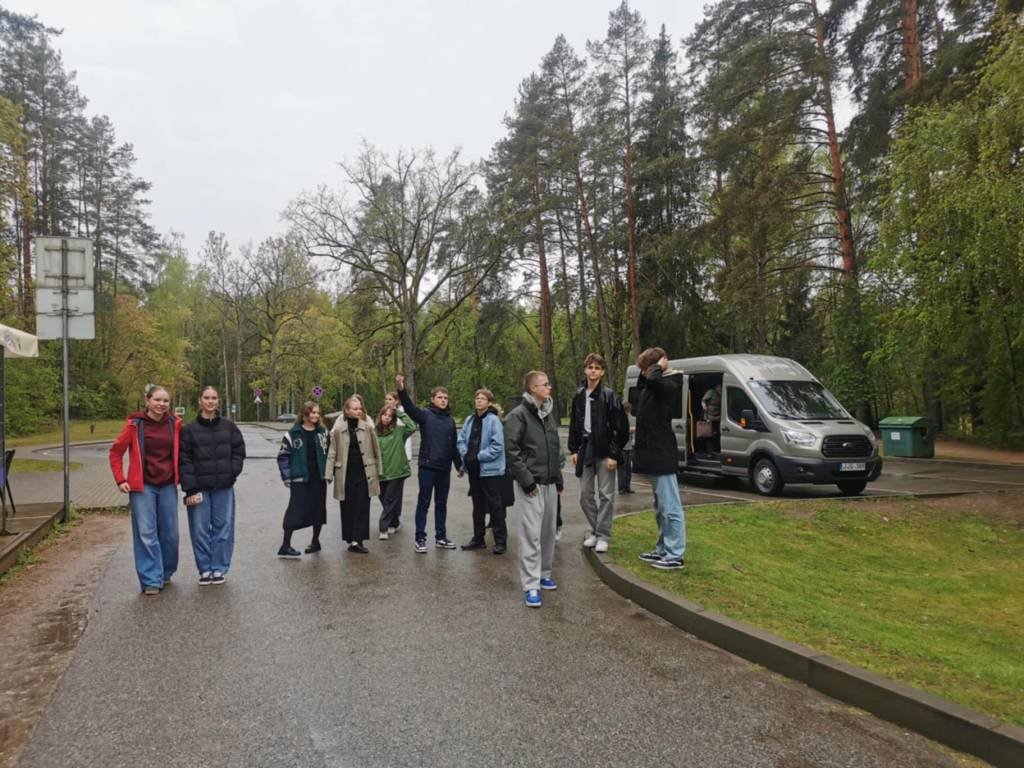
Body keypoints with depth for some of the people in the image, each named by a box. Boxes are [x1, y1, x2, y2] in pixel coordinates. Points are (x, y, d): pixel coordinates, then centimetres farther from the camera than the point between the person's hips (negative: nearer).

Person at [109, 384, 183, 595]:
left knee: (170, 533, 9)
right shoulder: (135, 424, -6)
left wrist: (179, 475, 7)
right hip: (143, 486, -3)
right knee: (146, 534, -3)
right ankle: (151, 580, 4)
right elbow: (116, 452, 2)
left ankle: (166, 574, 27)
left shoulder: (174, 423, 0)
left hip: (168, 486, 3)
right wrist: (120, 480, -4)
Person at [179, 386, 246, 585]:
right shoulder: (189, 429, 0)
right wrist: (190, 488, -10)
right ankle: (204, 569, 17)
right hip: (199, 488, -1)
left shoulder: (228, 427, 6)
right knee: (200, 530, 4)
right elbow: (184, 461, -3)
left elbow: (239, 452, 9)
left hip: (224, 488, 2)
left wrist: (232, 472, -6)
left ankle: (219, 568, 17)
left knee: (223, 528, 5)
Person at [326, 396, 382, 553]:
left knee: (362, 508, -1)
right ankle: (351, 539, 17)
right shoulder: (338, 429, -3)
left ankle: (357, 540, 3)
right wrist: (329, 473, -3)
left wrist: (378, 471, 4)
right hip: (345, 474, 0)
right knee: (347, 508, 7)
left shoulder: (367, 426, -1)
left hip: (364, 473, 0)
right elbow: (332, 452, 0)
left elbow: (376, 449, 3)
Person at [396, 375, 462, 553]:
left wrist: (459, 464, 15)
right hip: (427, 466, -5)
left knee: (441, 503, 13)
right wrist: (401, 390, -40)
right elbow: (410, 408, -23)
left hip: (444, 468, 5)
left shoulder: (450, 419, 11)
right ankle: (420, 538, 9)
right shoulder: (425, 414, -3)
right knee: (423, 503, 2)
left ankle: (441, 537, 22)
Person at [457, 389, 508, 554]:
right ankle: (478, 538, 28)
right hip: (474, 470, 7)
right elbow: (461, 440, 12)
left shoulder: (493, 420, -11)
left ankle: (500, 541, 9)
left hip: (490, 469, -7)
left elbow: (497, 445, -17)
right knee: (478, 505, 16)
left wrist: (479, 456, -17)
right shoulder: (470, 420, 8)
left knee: (495, 505, 0)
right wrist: (466, 454, -5)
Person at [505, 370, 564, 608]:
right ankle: (531, 585, -2)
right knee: (531, 534, -7)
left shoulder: (548, 413, 14)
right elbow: (511, 450, -16)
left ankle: (544, 574, 28)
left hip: (549, 483, 8)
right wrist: (526, 480, -17)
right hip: (530, 484, -7)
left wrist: (558, 478, 16)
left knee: (548, 532, 13)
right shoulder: (518, 415, -11)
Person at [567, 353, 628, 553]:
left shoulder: (608, 395, -8)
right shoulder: (579, 395, 8)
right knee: (585, 494, 9)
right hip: (585, 450, 5)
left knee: (605, 495, 1)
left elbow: (619, 428, -10)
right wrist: (574, 450, 8)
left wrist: (614, 454, -14)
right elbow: (574, 424, 14)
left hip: (604, 451, -5)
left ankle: (603, 536, 10)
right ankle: (595, 531, 25)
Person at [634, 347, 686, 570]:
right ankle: (663, 549, 28)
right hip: (654, 454, 10)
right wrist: (645, 373, 15)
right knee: (661, 507, 18)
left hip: (662, 455, -10)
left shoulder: (668, 386, -15)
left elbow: (653, 380, -37)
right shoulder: (652, 388, 12)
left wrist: (659, 366, -17)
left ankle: (675, 555, 1)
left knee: (670, 507, -4)